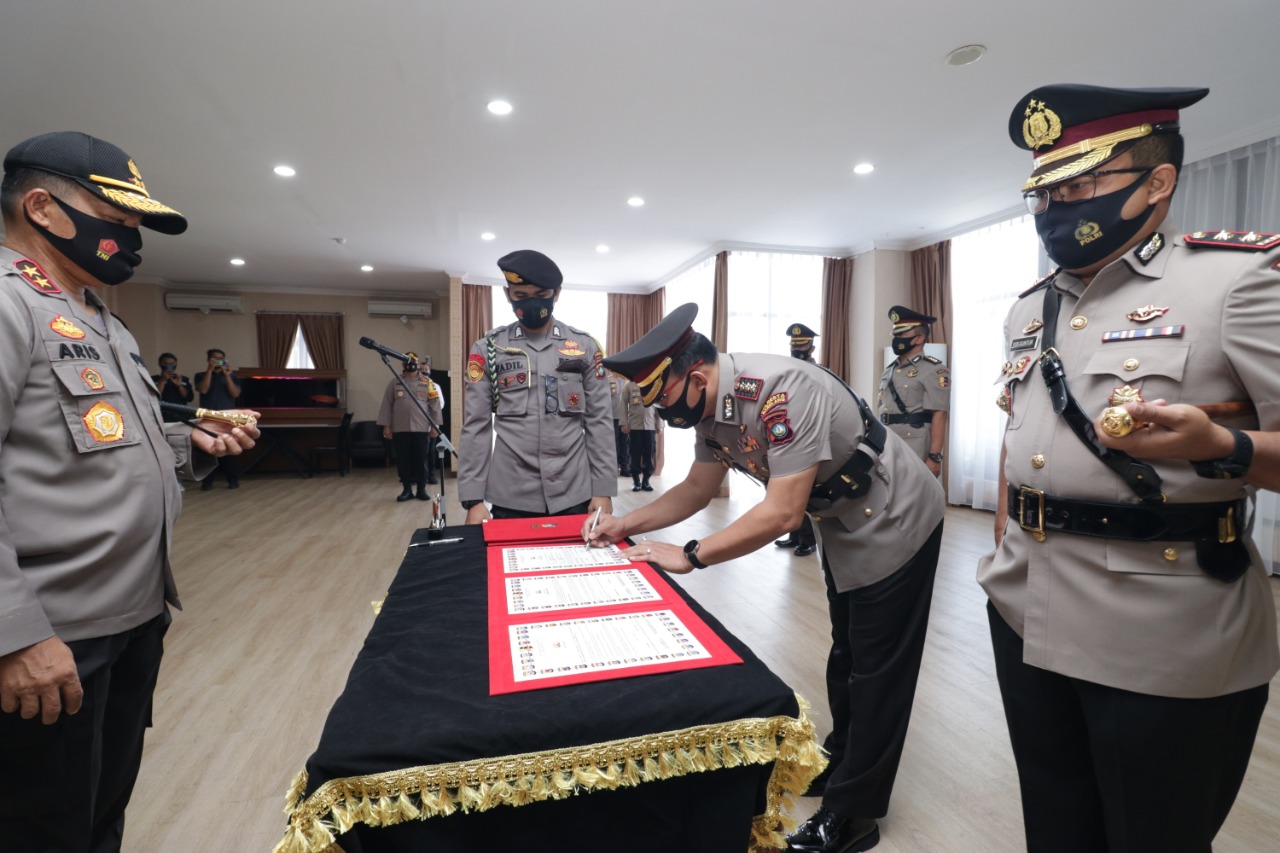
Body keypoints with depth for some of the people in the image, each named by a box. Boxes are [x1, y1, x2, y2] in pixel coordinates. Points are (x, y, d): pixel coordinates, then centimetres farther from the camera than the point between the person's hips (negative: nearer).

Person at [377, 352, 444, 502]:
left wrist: (435, 425, -3)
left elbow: (435, 405, 3)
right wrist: (386, 425, 1)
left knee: (422, 459, 3)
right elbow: (387, 405, 6)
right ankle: (407, 490, 15)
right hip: (400, 429, 1)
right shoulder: (394, 383, 7)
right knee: (403, 460, 4)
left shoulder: (427, 383, 4)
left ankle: (421, 490, 12)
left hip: (421, 428, -1)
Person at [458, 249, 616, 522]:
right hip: (510, 499, 0)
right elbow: (476, 427, 1)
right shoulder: (487, 348, 2)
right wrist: (473, 499, -4)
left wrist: (603, 490, -3)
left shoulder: (586, 346, 3)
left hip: (574, 496, 1)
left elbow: (600, 422, 2)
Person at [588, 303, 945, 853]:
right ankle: (843, 764, 43)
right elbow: (698, 488, 2)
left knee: (877, 669, 6)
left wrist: (689, 556, -29)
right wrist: (626, 525, -8)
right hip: (842, 524, 9)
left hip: (893, 523, -8)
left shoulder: (781, 391, -36)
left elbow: (783, 513, -36)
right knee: (846, 654, 22)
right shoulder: (710, 406, -9)